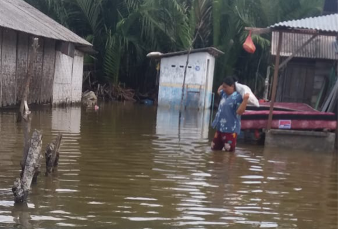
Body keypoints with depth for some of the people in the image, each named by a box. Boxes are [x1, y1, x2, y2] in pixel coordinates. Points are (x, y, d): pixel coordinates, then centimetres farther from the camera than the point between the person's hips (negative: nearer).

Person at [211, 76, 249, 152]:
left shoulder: (237, 97, -17)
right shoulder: (224, 94, 8)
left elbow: (239, 112, -28)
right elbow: (219, 91, 34)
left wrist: (245, 100, -36)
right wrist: (223, 85, 21)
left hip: (230, 129, -9)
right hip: (220, 127, 9)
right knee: (214, 149, 20)